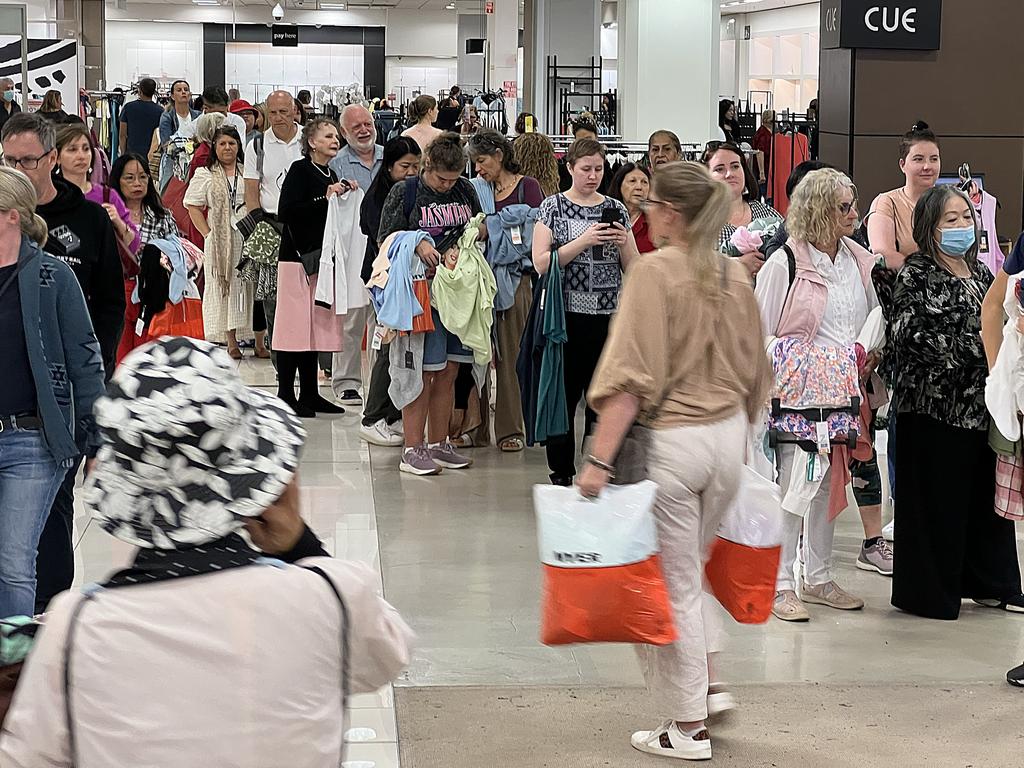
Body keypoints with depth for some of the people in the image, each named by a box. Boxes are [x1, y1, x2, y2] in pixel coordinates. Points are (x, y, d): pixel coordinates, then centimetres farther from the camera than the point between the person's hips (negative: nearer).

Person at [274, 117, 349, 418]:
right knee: (295, 324, -8)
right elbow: (285, 212, -19)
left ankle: (309, 393, 15)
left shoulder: (331, 175, 16)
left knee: (317, 324, 10)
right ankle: (285, 394, -4)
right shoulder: (300, 170, -8)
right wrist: (325, 198, -19)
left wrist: (344, 197, 7)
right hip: (298, 256, -8)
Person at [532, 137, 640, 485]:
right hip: (568, 315, -2)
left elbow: (634, 267, 13)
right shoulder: (553, 207, 2)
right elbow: (542, 263, -8)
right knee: (564, 394, 0)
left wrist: (622, 243, -7)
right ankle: (561, 473, 10)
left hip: (608, 316, 3)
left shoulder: (616, 209, 11)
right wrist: (584, 241, -17)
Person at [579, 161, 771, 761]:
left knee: (671, 582, 5)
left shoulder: (655, 271, -14)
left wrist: (600, 459, -20)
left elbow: (634, 375, -20)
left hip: (671, 438, -7)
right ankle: (709, 685, 25)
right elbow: (754, 373, 15)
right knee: (690, 567, 26)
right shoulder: (735, 275, 6)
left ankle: (689, 729, 12)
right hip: (729, 436, 7)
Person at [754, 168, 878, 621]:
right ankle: (780, 584, 2)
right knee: (794, 485, -7)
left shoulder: (860, 262, 9)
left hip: (843, 393, 6)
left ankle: (818, 578, 22)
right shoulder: (784, 264, -9)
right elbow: (760, 334, -6)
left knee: (829, 484, 12)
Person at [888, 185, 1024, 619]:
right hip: (934, 407, -7)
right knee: (936, 500, -2)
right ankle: (929, 593, 7)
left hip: (982, 405, 7)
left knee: (987, 494, 11)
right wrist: (964, 352, -17)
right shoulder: (915, 276, -6)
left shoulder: (981, 273, 16)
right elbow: (907, 335, -17)